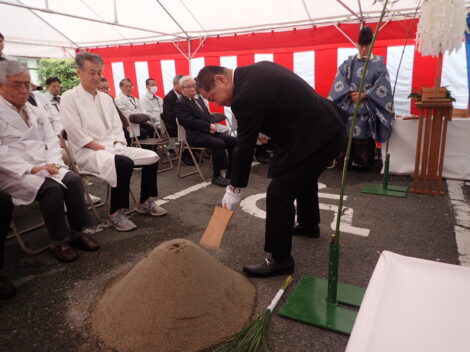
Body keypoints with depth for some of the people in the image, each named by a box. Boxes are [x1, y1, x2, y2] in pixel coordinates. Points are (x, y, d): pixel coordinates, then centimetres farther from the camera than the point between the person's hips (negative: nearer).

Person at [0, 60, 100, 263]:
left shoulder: (36, 112, 16)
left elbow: (51, 141, 11)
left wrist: (52, 163, -9)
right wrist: (30, 169, -22)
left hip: (44, 166, 5)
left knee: (73, 179, -23)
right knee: (52, 187, -30)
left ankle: (77, 233, -12)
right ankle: (58, 242, -14)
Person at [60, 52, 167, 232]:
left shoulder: (106, 98, 15)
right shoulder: (69, 97, -5)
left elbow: (117, 127, 14)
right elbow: (76, 134, -14)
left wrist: (118, 145, -4)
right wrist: (101, 148, -17)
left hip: (113, 147, 7)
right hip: (88, 152, -7)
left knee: (152, 157, -6)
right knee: (124, 163, -34)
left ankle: (145, 202, 8)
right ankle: (115, 214, -21)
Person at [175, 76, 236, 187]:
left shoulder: (199, 101, 24)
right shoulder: (180, 103, -3)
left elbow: (209, 116, 19)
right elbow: (189, 121, -15)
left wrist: (213, 125, -4)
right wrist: (209, 126, -16)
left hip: (209, 132, 8)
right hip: (195, 135, -8)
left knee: (233, 141, -9)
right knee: (219, 144, -31)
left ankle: (230, 173, -2)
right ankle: (216, 176, -19)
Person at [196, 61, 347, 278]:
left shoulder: (246, 96, -22)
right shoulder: (256, 70, 7)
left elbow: (244, 147, -16)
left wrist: (234, 189, -6)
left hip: (315, 136, -11)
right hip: (329, 126, 11)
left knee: (279, 193, -7)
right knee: (304, 177, 29)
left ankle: (279, 259, 6)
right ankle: (309, 224, 52)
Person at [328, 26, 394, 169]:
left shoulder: (378, 64, 2)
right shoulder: (348, 62, 8)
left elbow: (382, 86, -5)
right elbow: (340, 81, 1)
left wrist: (364, 95, -14)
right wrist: (351, 93, -13)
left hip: (368, 107, -2)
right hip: (349, 106, 2)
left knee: (365, 136, -3)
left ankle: (364, 163, 7)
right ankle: (348, 160, 11)